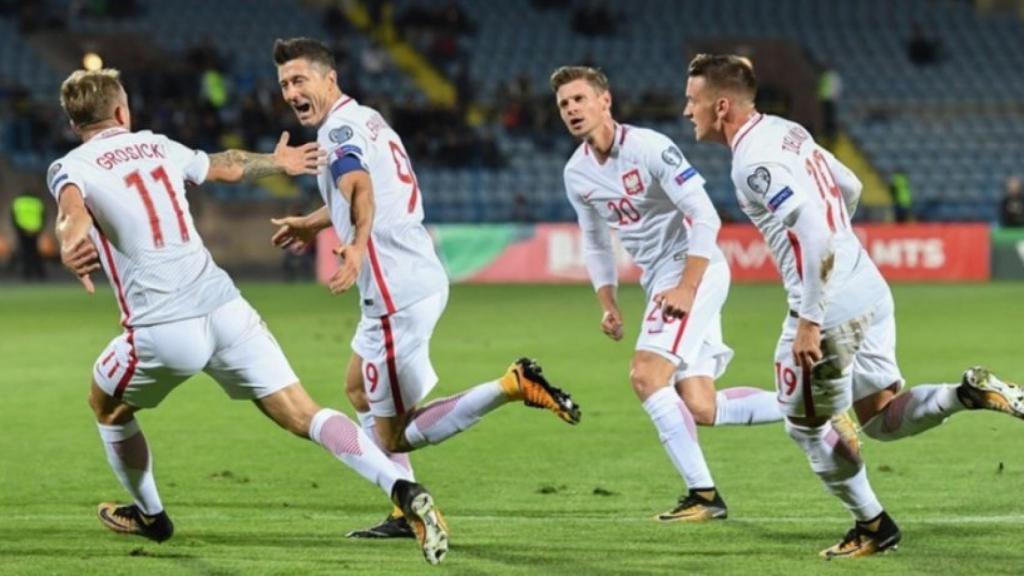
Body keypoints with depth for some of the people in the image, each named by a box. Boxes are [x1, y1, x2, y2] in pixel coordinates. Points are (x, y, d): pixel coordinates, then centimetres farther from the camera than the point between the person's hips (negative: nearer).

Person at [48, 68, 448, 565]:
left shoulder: (70, 167, 4)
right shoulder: (155, 145, 19)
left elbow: (73, 207, -21)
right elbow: (229, 166, 36)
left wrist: (71, 245, -44)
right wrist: (277, 163, 57)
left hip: (162, 332, -4)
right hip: (225, 308, 4)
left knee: (107, 406, 27)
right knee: (303, 417, 0)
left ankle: (149, 515, 41)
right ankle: (402, 490, -18)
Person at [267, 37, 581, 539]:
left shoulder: (338, 130, -13)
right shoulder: (365, 118, 17)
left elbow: (360, 187, -35)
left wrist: (357, 246, -52)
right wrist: (313, 224, 51)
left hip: (398, 293, -10)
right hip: (421, 277, 10)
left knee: (393, 434, -4)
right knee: (359, 390, 25)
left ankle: (511, 386, -13)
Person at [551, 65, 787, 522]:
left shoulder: (650, 148, -16)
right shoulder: (576, 174, 7)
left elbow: (705, 218, -18)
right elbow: (595, 243, 21)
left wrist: (686, 288, -23)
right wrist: (608, 304, 11)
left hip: (696, 271, -8)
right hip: (660, 281, 8)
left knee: (646, 375, -21)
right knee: (701, 410, 0)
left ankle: (703, 494, -15)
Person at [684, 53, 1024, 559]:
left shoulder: (753, 162, -18)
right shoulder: (786, 130, 11)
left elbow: (814, 231, -28)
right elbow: (850, 187, 23)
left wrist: (809, 321, -24)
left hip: (830, 306, -9)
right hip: (869, 289, 9)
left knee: (806, 425, 12)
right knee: (881, 419, 15)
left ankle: (872, 527, 21)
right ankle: (969, 393, -5)